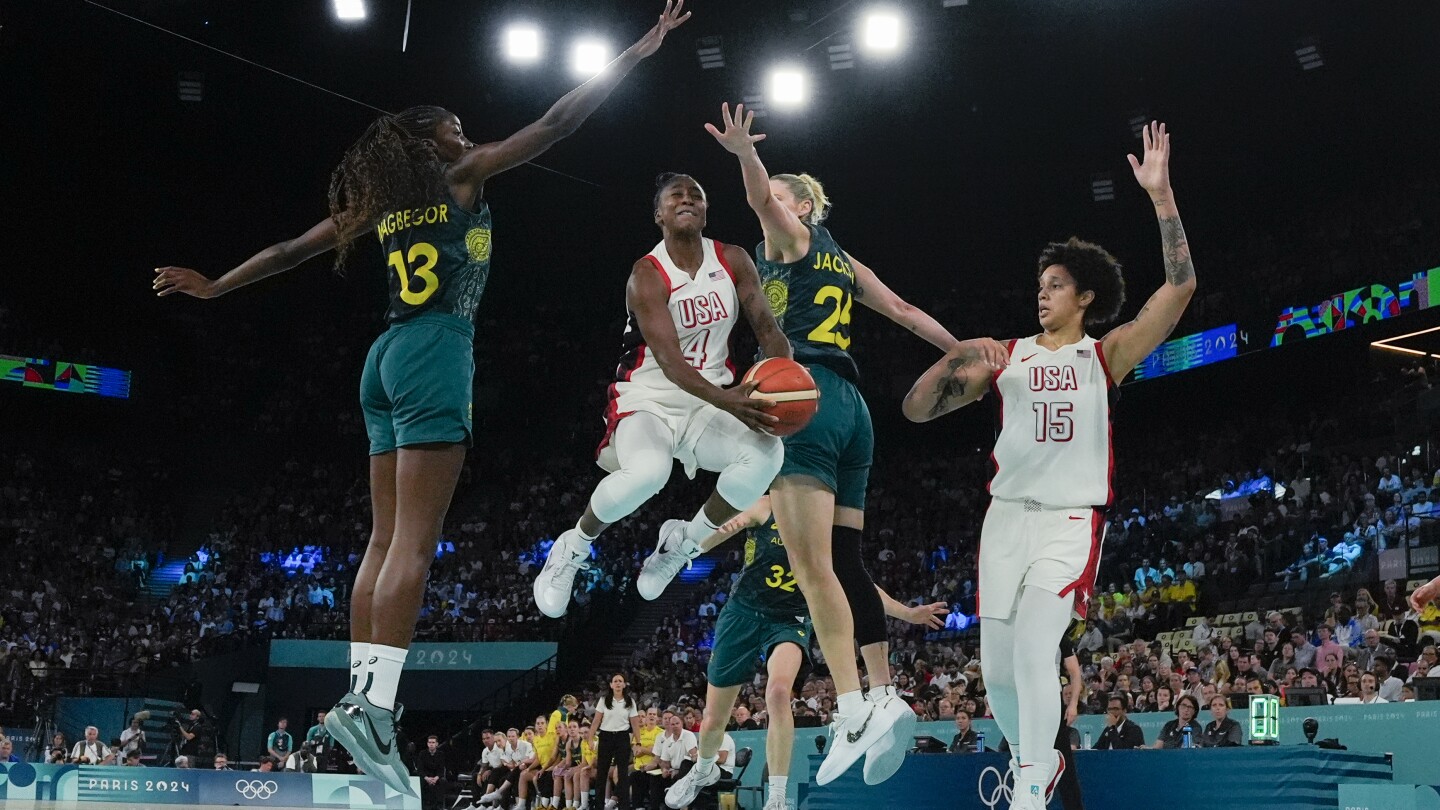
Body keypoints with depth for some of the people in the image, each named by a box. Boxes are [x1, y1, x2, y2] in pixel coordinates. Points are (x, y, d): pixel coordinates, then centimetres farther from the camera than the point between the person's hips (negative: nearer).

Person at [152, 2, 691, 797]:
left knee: (386, 539, 7)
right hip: (436, 352, -7)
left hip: (388, 356, 8)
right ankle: (372, 703, -23)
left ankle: (359, 694, 3)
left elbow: (292, 248, 23)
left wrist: (214, 287, 35)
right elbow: (558, 122, 1)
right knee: (414, 540, -14)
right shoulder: (461, 173, 3)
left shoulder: (382, 200, 19)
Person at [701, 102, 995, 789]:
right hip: (850, 405, 9)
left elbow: (762, 197, -14)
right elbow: (904, 311, 27)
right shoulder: (843, 263, 28)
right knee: (843, 559, 8)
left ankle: (852, 709, -23)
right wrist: (962, 352, 30)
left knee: (811, 564, -15)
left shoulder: (789, 238, 7)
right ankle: (885, 698, 1)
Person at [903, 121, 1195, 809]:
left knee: (1034, 649, -22)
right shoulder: (1006, 355, 12)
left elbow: (1180, 288, -8)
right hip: (1007, 515, 4)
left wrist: (1160, 195, -13)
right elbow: (917, 409, 9)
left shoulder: (1104, 354, 5)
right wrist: (952, 362, -10)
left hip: (1071, 520, -4)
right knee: (997, 665, 5)